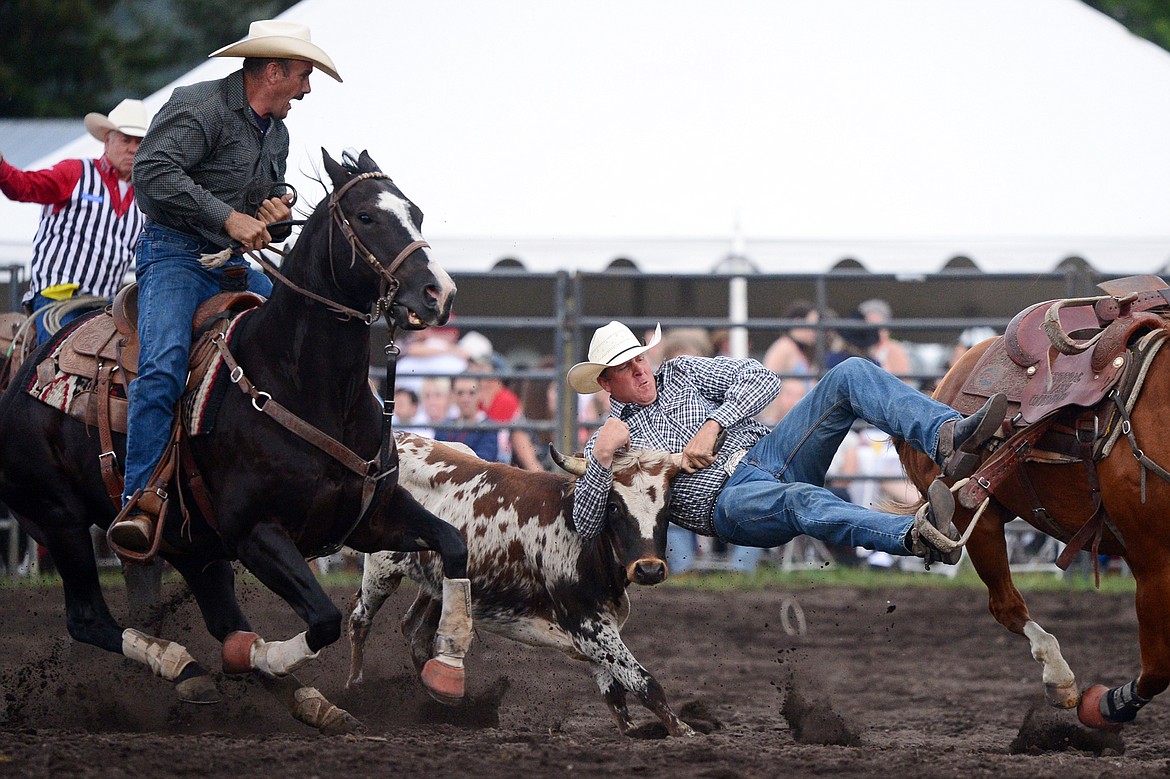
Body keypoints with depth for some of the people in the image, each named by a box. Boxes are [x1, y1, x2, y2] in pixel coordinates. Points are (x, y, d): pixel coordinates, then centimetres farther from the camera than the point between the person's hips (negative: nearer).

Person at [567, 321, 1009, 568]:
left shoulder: (681, 374, 21)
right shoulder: (605, 446, 14)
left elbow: (761, 380, 9)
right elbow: (586, 525, 3)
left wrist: (712, 426, -7)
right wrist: (603, 459, -13)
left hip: (768, 453, 5)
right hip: (730, 503, -5)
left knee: (851, 376, -17)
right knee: (800, 500, -42)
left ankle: (948, 439, -41)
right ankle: (918, 537, -70)